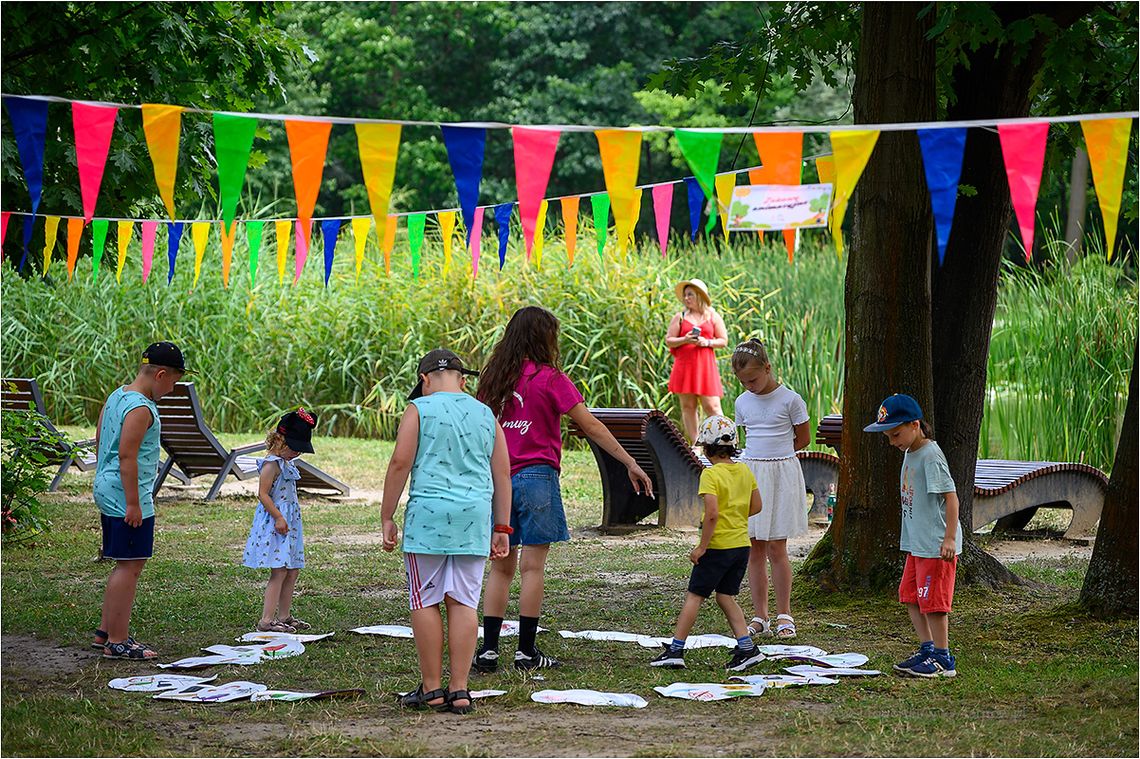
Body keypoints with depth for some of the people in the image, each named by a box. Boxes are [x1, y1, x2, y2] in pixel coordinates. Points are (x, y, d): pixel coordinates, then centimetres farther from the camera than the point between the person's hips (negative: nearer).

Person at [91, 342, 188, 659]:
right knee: (129, 566, -5)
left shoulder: (116, 396, 12)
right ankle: (117, 642, -3)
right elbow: (126, 455, -23)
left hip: (107, 491, 10)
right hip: (127, 497, -10)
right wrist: (133, 503, -21)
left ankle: (106, 631, 25)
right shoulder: (141, 409, -18)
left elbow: (99, 440, 21)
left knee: (127, 565, 19)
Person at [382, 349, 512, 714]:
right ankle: (459, 690, 2)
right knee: (463, 603, 4)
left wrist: (387, 517, -2)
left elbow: (400, 462, -7)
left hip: (429, 513, -4)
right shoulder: (485, 415, 13)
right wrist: (501, 527, 17)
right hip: (474, 517, 4)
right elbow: (503, 474, 13)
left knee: (426, 602, 3)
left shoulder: (419, 410, 0)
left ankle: (432, 688, 5)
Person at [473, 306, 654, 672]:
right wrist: (630, 463, -3)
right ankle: (526, 651, 3)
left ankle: (489, 649, 6)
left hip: (499, 478, 5)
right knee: (532, 567, 1)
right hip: (536, 477, -5)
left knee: (501, 567, 10)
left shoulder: (495, 377, 7)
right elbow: (591, 426, -8)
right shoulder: (549, 378, -8)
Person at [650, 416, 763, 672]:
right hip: (742, 544, 7)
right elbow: (756, 506, 14)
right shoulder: (745, 471, 7)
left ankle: (675, 649, 3)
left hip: (718, 547, -7)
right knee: (726, 596, 15)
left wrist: (701, 546, -16)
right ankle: (746, 648, 6)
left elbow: (712, 513, -23)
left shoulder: (711, 474, -15)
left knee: (694, 595, 2)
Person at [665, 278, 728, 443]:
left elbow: (724, 341, 9)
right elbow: (668, 341, 6)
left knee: (712, 406, -7)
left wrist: (707, 342, -9)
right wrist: (684, 340, -12)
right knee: (688, 406, 1)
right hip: (684, 366, 1)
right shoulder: (680, 317, 10)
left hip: (705, 366, -1)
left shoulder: (713, 317, 10)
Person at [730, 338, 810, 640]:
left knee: (776, 549, -3)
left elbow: (803, 439, 2)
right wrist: (760, 456, 7)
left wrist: (775, 455, 7)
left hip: (782, 474, -4)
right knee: (755, 549, 4)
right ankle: (759, 616, 10)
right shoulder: (743, 402, 6)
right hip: (751, 475, 4)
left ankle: (784, 615, 8)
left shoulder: (790, 399, -7)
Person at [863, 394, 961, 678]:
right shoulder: (910, 453, 12)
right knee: (910, 595, 13)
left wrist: (950, 538, -23)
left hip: (936, 545, -10)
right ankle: (927, 649, 22)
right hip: (916, 543, 10)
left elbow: (950, 495, -20)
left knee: (931, 599, -5)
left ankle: (943, 658, 3)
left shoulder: (930, 455, -17)